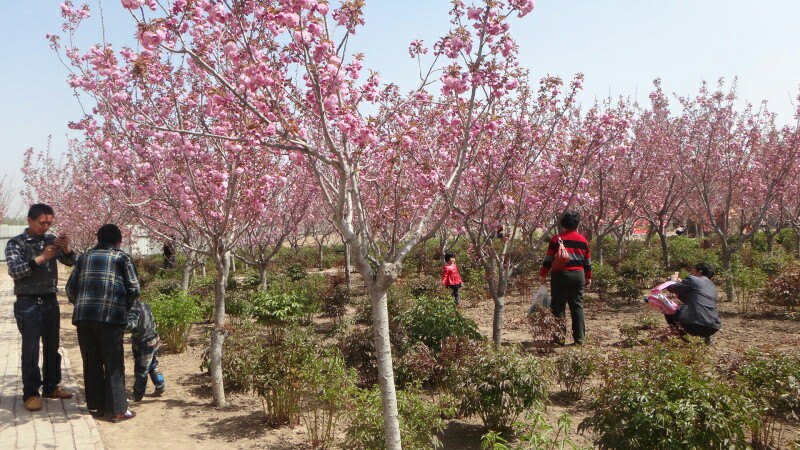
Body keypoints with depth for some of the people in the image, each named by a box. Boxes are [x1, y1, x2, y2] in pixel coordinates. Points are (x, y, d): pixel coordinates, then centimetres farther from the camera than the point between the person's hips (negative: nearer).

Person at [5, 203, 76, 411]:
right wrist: (41, 258, -24)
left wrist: (65, 248, -17)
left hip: (50, 301, 4)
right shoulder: (16, 243, -4)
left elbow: (70, 261, 3)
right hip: (28, 303, -4)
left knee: (52, 346, 11)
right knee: (31, 349, -1)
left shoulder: (51, 239, 6)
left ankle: (51, 387, 24)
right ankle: (31, 393, 8)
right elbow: (14, 271, -15)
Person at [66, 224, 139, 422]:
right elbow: (134, 288, 1)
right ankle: (116, 410, 4)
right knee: (113, 363, 2)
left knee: (91, 362, 13)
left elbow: (71, 288, 14)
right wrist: (125, 307, 18)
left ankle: (96, 406, 20)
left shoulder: (84, 257, 18)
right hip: (110, 316, -4)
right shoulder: (121, 257, 6)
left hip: (83, 316, 4)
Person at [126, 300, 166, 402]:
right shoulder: (144, 305, 5)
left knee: (141, 371, 2)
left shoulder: (134, 310, -21)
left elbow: (132, 324, -38)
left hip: (144, 344, -9)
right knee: (153, 366, 22)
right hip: (153, 340, 9)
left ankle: (137, 396, 12)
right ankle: (160, 387, 30)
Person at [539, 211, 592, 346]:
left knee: (559, 307, 2)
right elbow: (588, 262, 14)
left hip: (560, 275, -4)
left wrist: (543, 274, 0)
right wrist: (588, 277, 23)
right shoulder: (583, 240, 9)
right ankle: (579, 338, 9)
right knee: (577, 306, 9)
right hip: (579, 275, 4)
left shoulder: (557, 239, -4)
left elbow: (549, 259, -7)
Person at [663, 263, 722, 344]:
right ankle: (706, 336, 14)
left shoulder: (692, 279, 3)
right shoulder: (712, 285, 25)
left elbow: (671, 288, 6)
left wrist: (674, 280, 27)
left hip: (697, 324, -7)